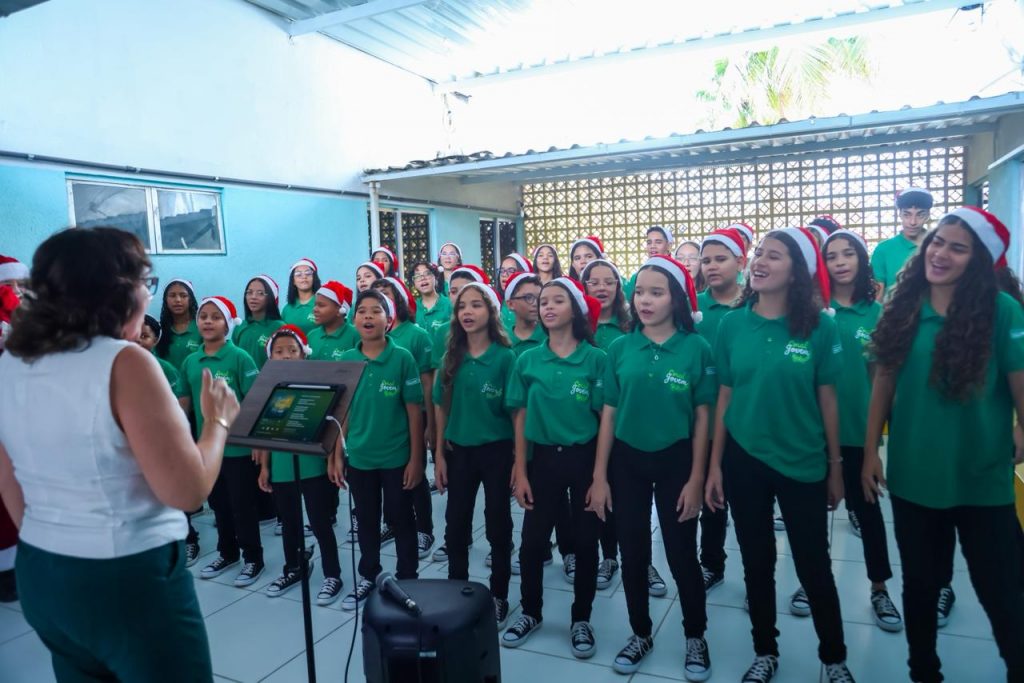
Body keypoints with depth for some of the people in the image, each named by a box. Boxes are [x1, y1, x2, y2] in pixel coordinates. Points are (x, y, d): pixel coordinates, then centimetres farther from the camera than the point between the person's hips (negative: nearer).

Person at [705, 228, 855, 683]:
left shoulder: (819, 327, -9)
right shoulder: (732, 324, -3)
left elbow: (827, 400, -3)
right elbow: (724, 397, 1)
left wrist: (835, 469, 2)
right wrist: (715, 463, 1)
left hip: (803, 464, -1)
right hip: (744, 461, 2)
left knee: (815, 568, 10)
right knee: (757, 563, 15)